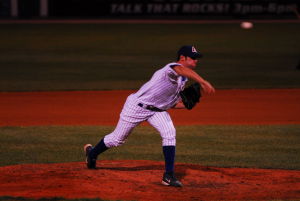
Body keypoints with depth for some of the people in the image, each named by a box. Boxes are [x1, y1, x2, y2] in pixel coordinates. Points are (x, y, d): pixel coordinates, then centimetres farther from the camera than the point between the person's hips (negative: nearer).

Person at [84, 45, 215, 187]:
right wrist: (203, 82, -65)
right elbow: (183, 70, -52)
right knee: (117, 139, 8)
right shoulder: (173, 68, -25)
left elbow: (172, 104, 12)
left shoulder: (182, 81, 5)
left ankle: (169, 176, -14)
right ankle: (92, 153, 37)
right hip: (138, 105, -8)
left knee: (169, 134, -16)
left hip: (158, 110, 8)